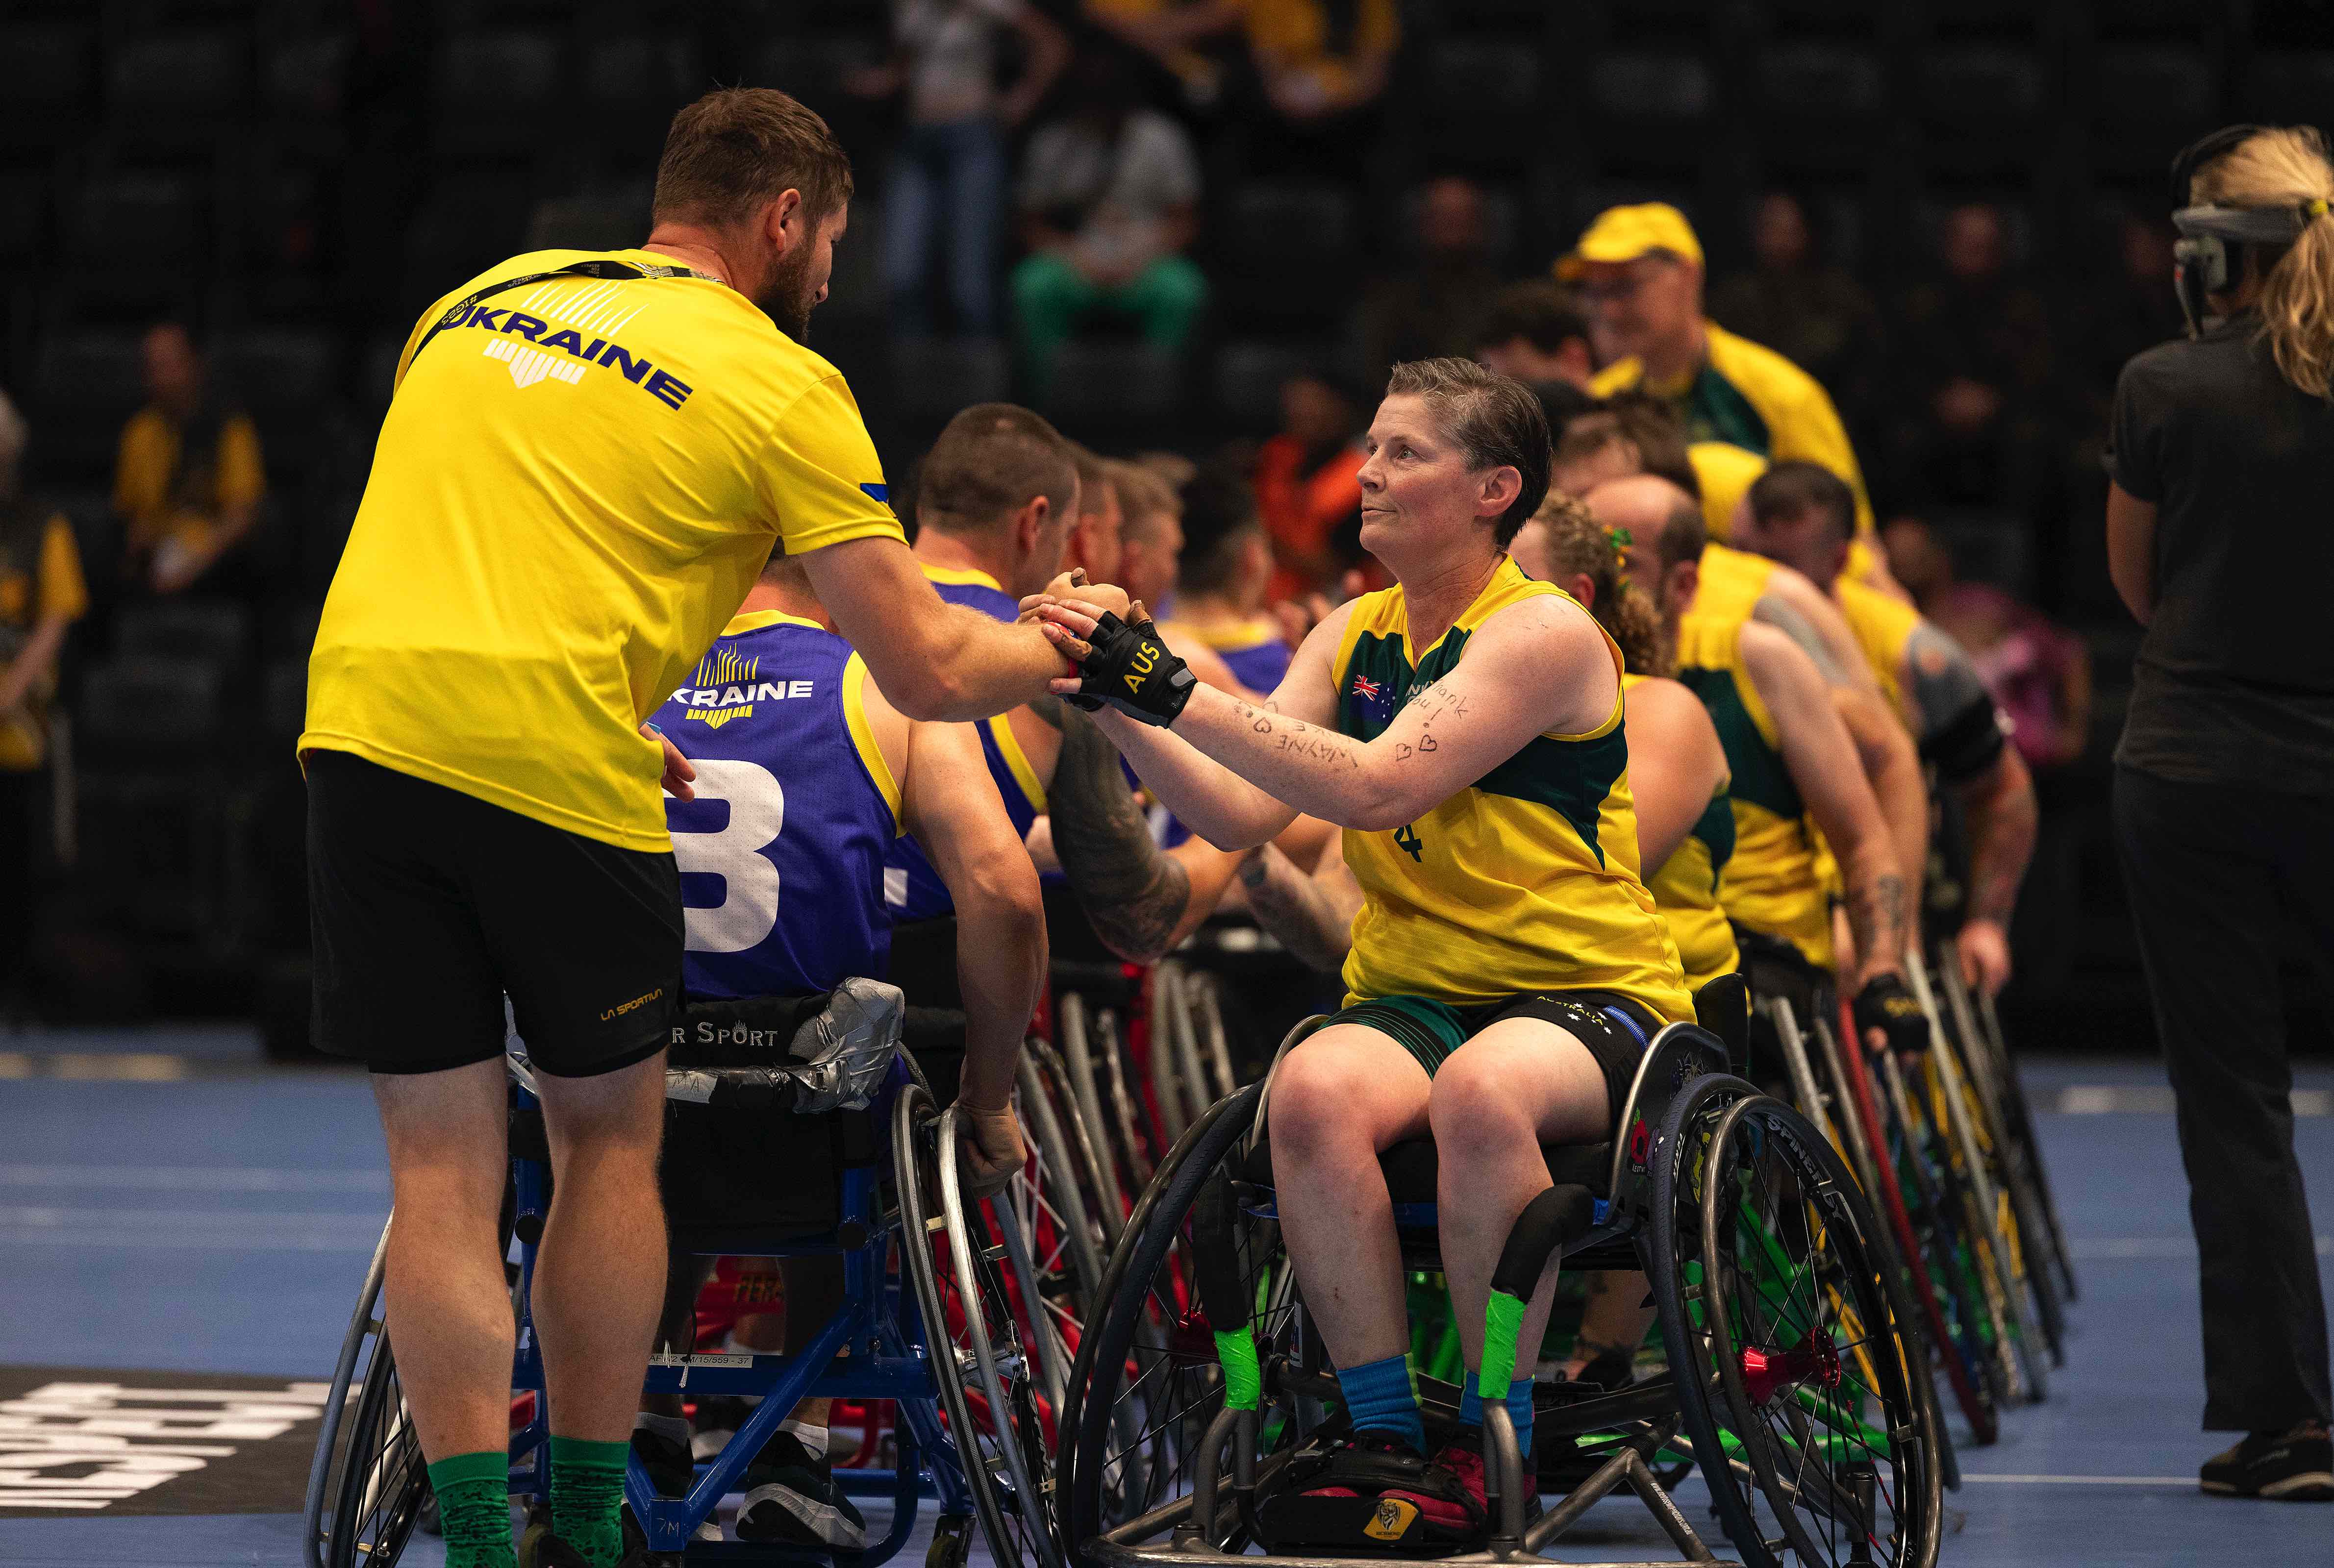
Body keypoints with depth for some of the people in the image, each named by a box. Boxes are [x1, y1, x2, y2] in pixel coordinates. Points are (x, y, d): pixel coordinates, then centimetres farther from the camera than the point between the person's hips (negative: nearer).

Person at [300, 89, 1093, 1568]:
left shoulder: (481, 300, 21)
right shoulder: (781, 383, 4)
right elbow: (927, 672, 3)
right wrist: (1056, 647, 23)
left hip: (361, 725, 4)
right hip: (558, 766, -4)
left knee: (443, 1165, 6)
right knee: (610, 1134, 15)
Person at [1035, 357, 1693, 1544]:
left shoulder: (1545, 633, -9)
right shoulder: (1351, 636, 12)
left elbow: (1377, 787, -23)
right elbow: (1240, 814, 1)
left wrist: (1173, 689, -26)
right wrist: (1116, 704, -14)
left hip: (1590, 1000, -5)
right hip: (1408, 996, 5)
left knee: (1481, 1091, -39)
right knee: (1312, 1089, -30)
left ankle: (1494, 1446, -23)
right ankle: (1382, 1439, -23)